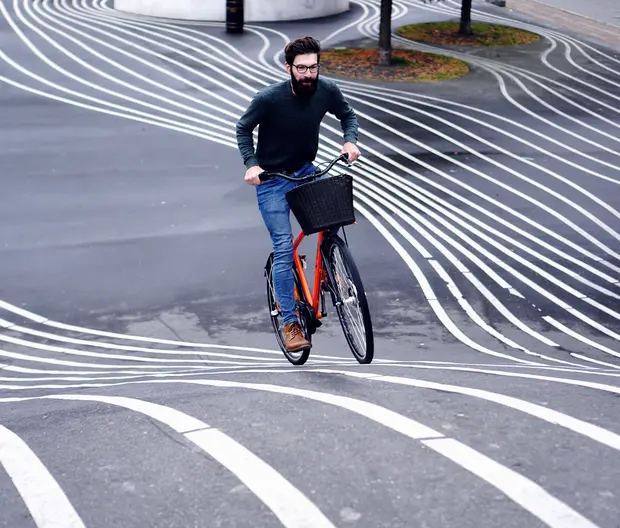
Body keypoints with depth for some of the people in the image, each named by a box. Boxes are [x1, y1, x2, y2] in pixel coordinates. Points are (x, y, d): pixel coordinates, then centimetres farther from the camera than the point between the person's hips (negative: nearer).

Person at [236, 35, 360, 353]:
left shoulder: (327, 91, -13)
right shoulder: (269, 98, -23)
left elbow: (348, 115, 6)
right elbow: (243, 129, -7)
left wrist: (350, 140, -13)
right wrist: (251, 164, -20)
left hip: (305, 172, 4)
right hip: (271, 180, -4)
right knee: (284, 248, -9)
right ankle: (290, 324, -1)